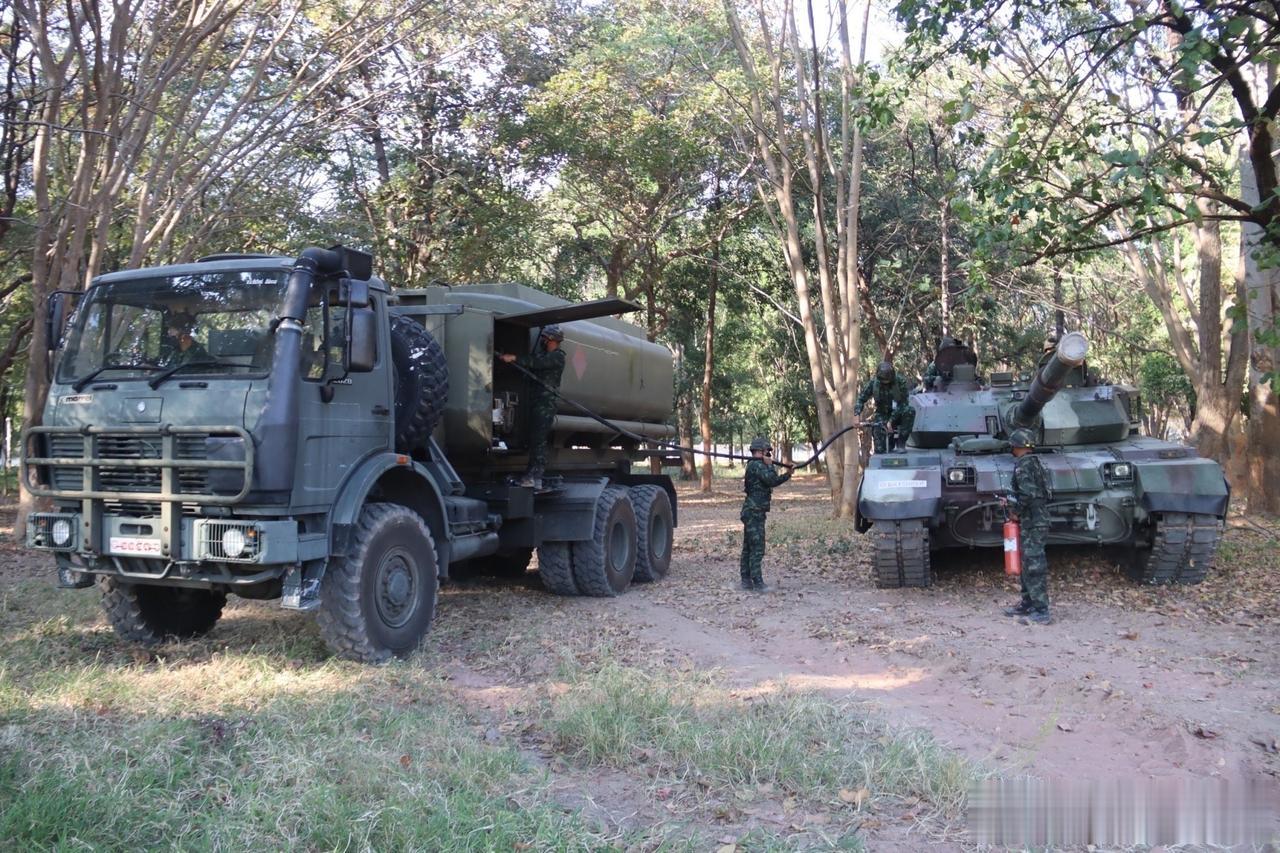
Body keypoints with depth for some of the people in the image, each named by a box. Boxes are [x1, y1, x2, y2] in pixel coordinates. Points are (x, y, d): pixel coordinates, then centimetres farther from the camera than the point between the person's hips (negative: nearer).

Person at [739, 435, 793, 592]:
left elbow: (773, 481, 26)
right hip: (755, 512, -10)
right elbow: (772, 480, -23)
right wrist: (770, 465, -9)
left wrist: (788, 474, 22)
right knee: (757, 549, -10)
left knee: (748, 548, 11)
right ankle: (757, 583, -10)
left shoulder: (753, 465, 18)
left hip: (751, 512, 10)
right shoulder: (757, 465, -14)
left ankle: (746, 580, 16)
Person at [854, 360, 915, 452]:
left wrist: (891, 420, -29)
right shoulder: (873, 383, -9)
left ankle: (901, 441, -19)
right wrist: (856, 415, -17)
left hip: (897, 414, -1)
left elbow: (903, 403, -19)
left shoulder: (900, 382, -16)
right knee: (878, 429, -27)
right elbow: (861, 399, 0)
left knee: (910, 411, -33)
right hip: (882, 414, 1)